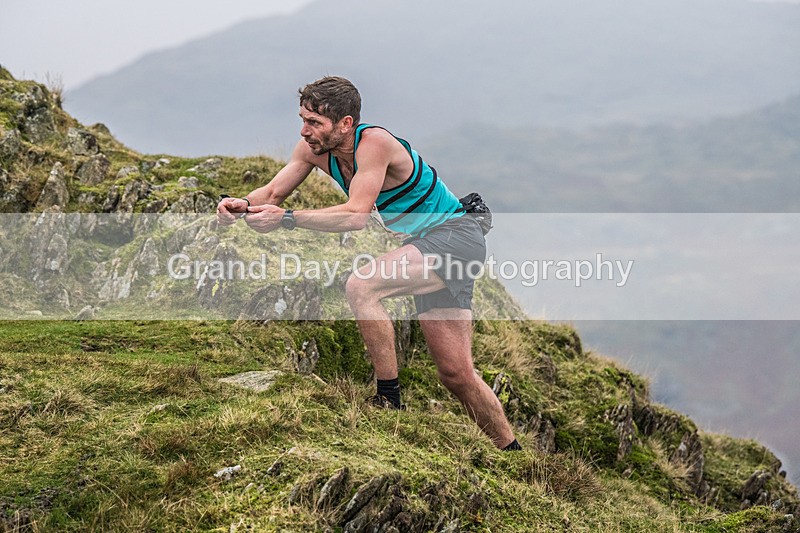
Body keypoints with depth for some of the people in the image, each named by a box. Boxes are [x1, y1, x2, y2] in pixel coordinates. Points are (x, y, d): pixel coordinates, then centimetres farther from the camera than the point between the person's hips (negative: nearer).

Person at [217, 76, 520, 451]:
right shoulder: (315, 147, -2)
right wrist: (244, 204, -20)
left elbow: (356, 215, -33)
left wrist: (287, 219, -38)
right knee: (455, 373, 8)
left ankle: (389, 400, -22)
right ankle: (510, 452, 20)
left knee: (360, 288, -30)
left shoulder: (374, 142, -25)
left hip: (455, 237, -9)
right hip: (425, 246, 9)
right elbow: (274, 192, 1)